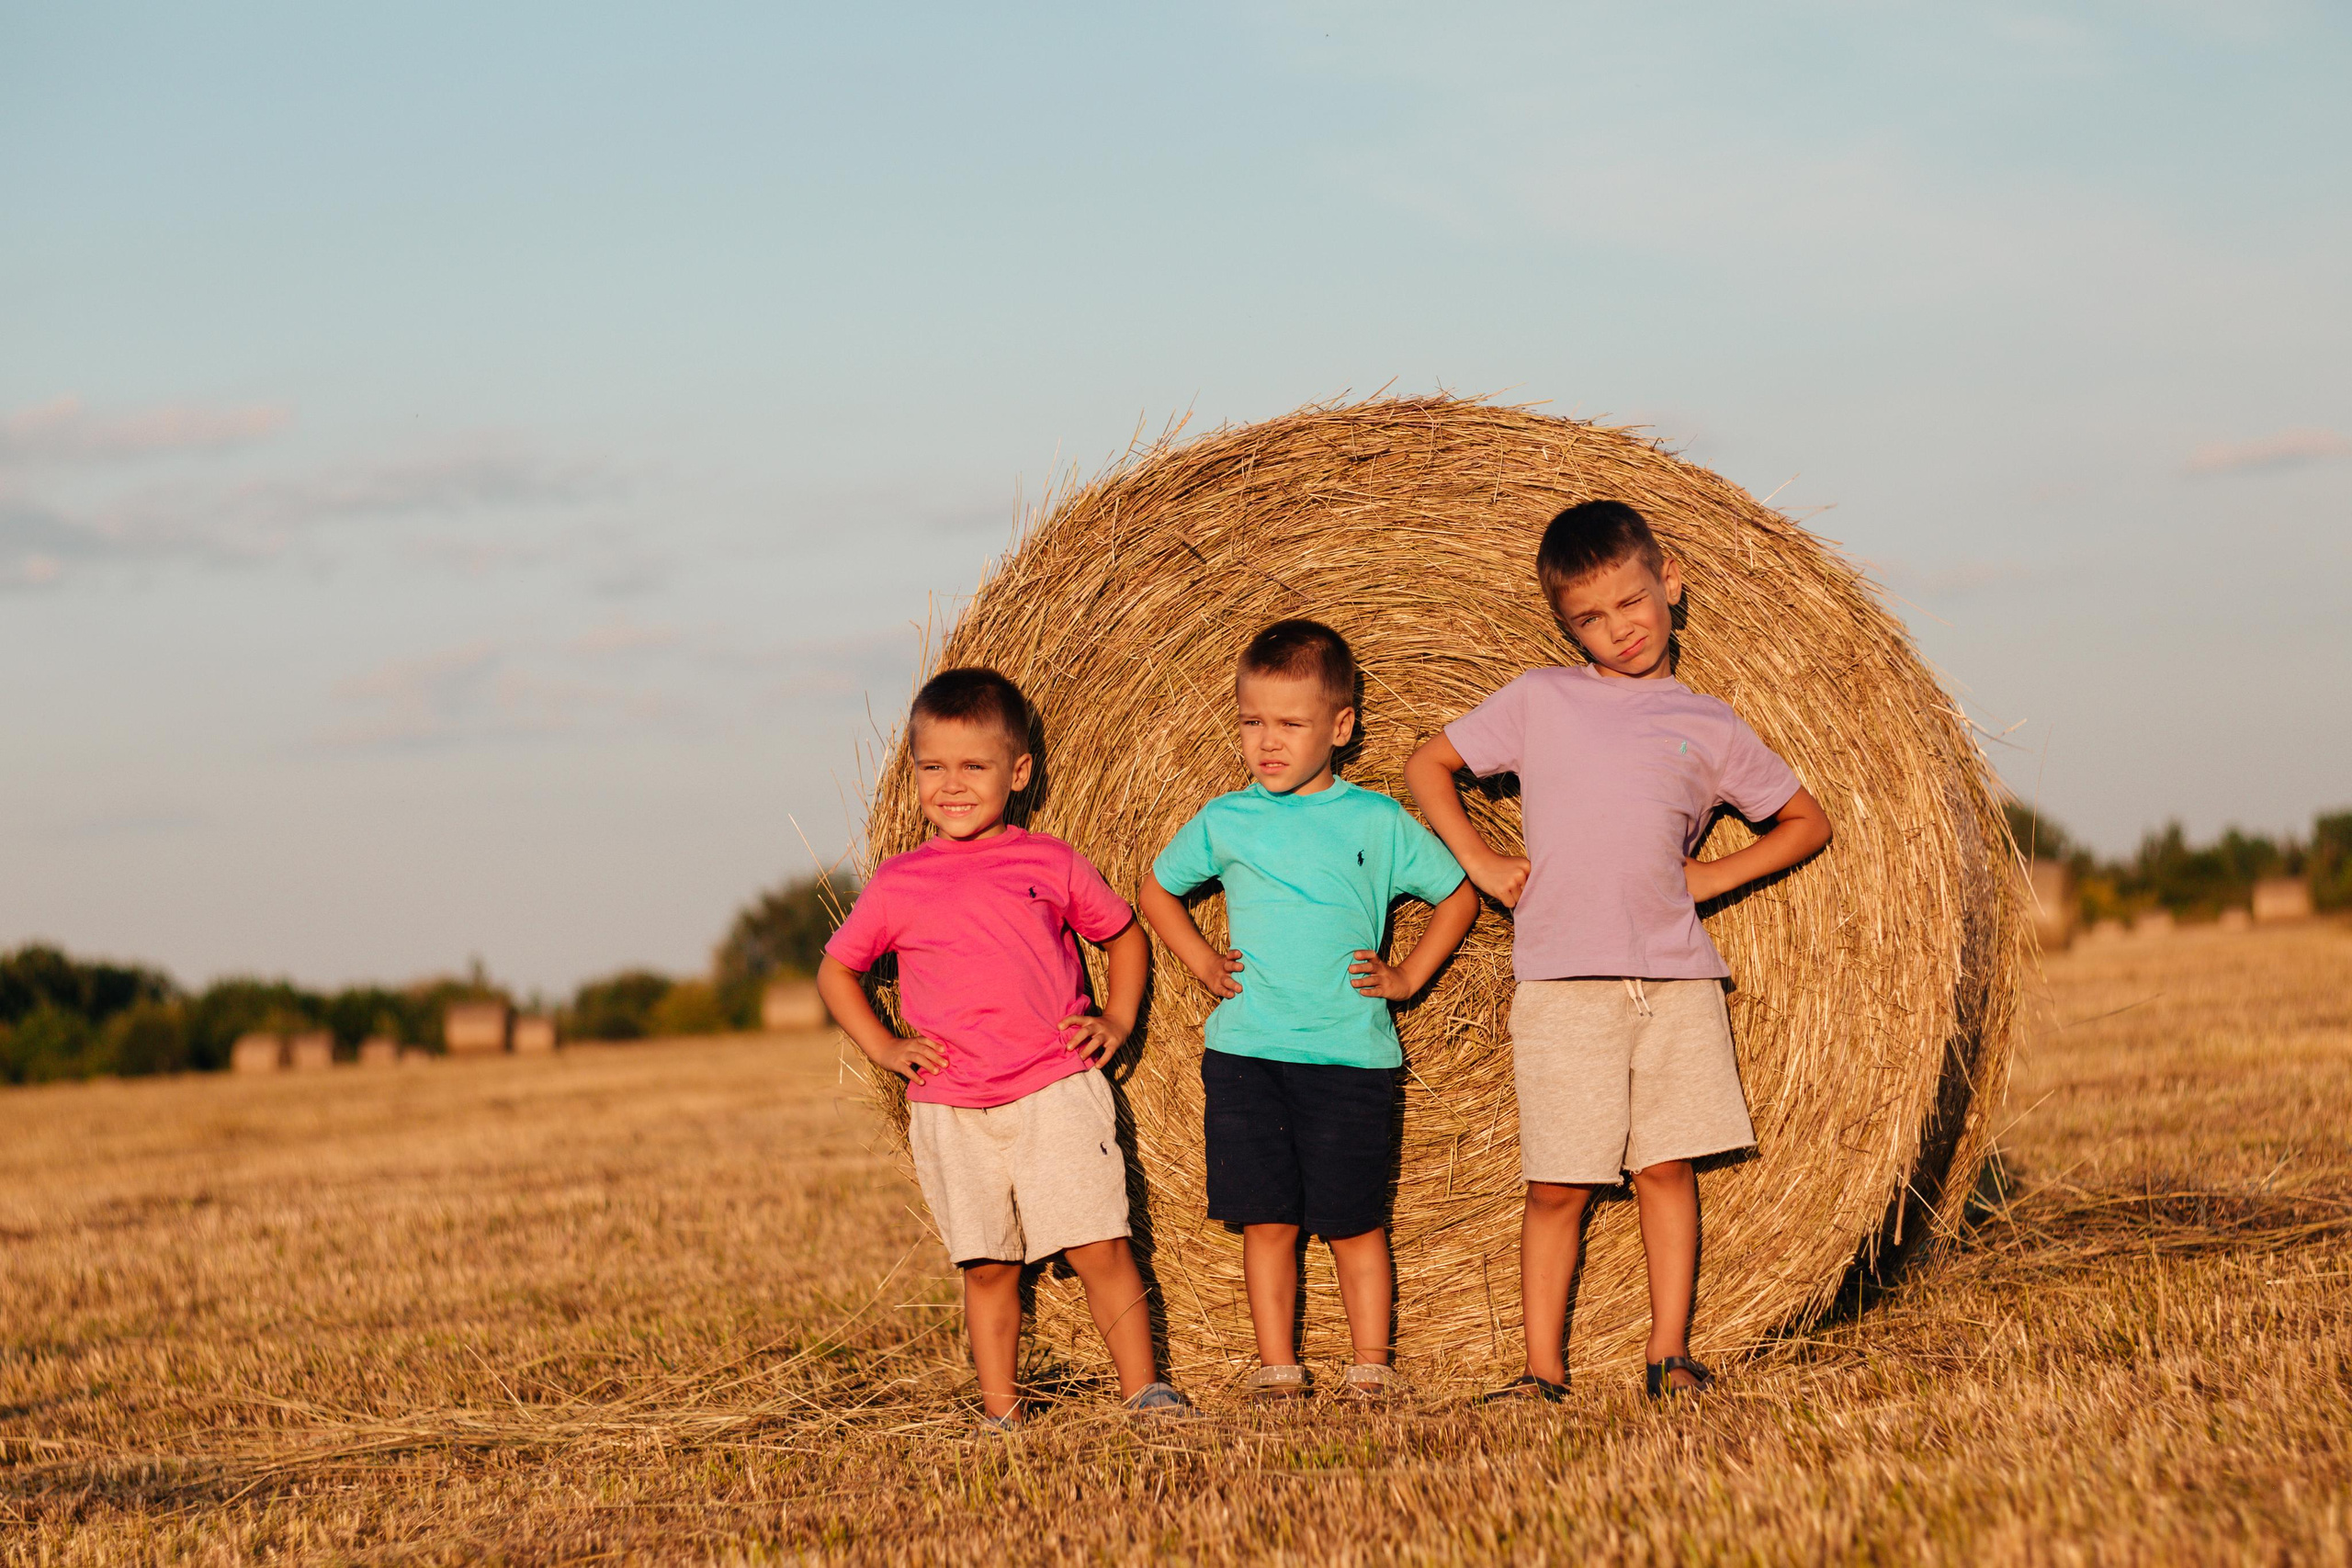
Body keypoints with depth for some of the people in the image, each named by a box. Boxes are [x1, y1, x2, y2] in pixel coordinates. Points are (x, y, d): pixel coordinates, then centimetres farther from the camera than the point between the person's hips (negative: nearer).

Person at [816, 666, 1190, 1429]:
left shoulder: (1052, 864, 5)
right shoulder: (898, 884, 5)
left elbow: (1125, 935, 18)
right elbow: (835, 970, 16)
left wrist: (1117, 1019, 4)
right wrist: (884, 1046, 3)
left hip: (1057, 1088, -1)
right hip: (951, 1105, 1)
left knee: (1097, 1246, -6)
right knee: (987, 1265, 5)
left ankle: (1143, 1387, 1)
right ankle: (999, 1409, 13)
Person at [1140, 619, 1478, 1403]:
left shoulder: (1377, 823, 2)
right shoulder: (1225, 822, 6)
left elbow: (1458, 895, 13)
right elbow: (1156, 888, 21)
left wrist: (1407, 976, 3)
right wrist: (1202, 963, 9)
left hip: (1350, 1053, -1)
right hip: (1245, 1050, 1)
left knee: (1353, 1220, 1)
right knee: (1266, 1219, 1)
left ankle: (1371, 1368, 10)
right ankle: (1276, 1367, 8)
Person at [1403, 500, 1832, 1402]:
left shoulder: (1708, 728, 10)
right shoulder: (1539, 701, 9)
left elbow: (1806, 823, 19)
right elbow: (1427, 767, 15)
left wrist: (1715, 877, 6)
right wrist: (1479, 862, 3)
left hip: (1677, 980, 2)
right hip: (1562, 984, -1)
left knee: (1667, 1166, 1)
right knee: (1559, 1185, -2)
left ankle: (1670, 1353, 7)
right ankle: (1543, 1369, 2)